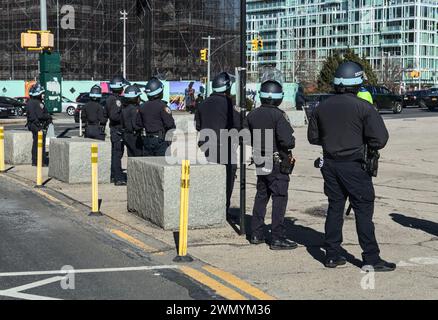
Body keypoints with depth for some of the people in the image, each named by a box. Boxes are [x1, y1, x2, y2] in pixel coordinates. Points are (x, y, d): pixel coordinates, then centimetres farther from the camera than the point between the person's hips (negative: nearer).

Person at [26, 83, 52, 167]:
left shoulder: (29, 102, 11)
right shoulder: (38, 103, -19)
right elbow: (40, 116, -24)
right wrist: (49, 116, -7)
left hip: (32, 124, 9)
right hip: (39, 126, -9)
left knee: (35, 143, 15)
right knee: (41, 144, -5)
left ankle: (34, 161, 19)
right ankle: (42, 161, -3)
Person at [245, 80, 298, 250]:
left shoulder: (252, 115, 3)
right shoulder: (278, 115, -18)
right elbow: (287, 141, -23)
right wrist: (291, 143, -3)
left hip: (260, 161, 7)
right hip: (278, 162, -7)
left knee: (261, 196, 17)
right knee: (279, 198, -2)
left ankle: (256, 234, 22)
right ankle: (277, 238, -2)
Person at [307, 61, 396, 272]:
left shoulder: (322, 107, 5)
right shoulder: (363, 108, -12)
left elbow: (313, 137, 13)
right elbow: (380, 139, -14)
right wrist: (364, 143, 4)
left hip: (330, 164, 5)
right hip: (354, 165, -5)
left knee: (334, 208, 13)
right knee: (363, 210, 0)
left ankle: (332, 255, 16)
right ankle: (371, 259, 1)